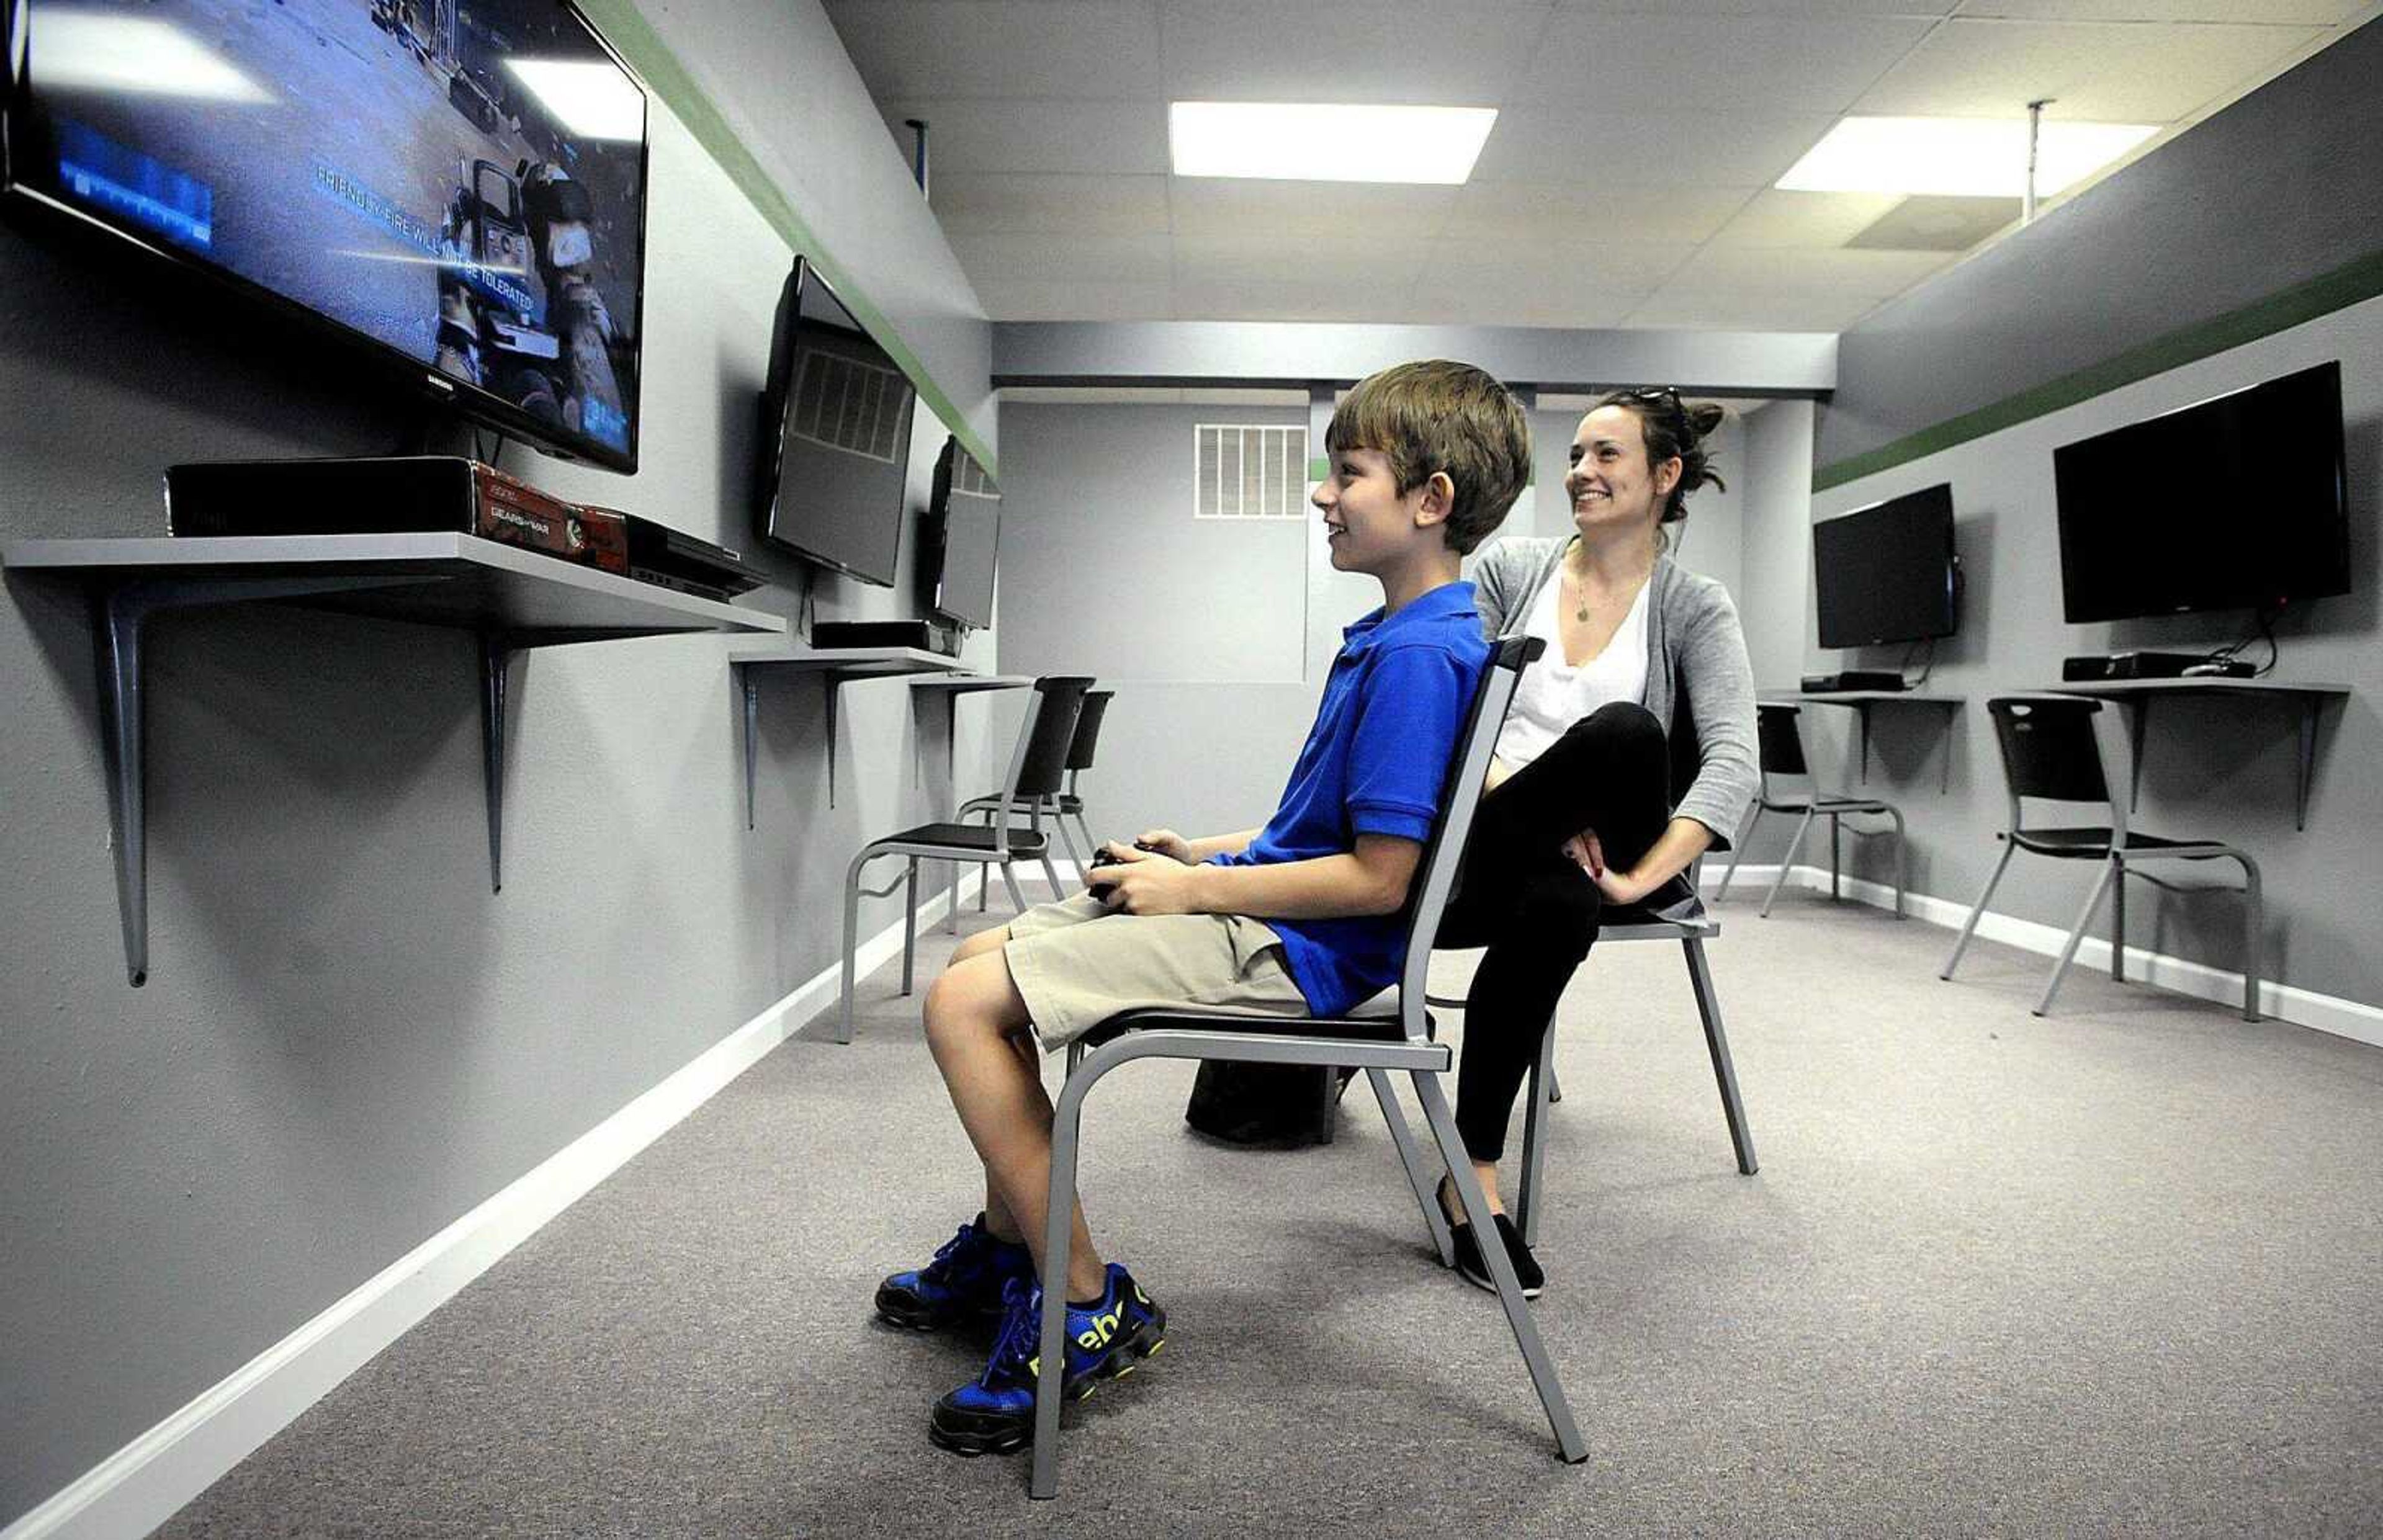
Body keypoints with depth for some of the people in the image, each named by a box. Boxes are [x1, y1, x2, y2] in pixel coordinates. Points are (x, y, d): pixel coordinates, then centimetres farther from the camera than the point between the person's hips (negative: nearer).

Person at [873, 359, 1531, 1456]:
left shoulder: (1421, 656, -20)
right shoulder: (1392, 636, 12)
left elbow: (1380, 877, -24)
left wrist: (1196, 890, -17)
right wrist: (1206, 853, 11)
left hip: (1292, 953, -11)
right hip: (1264, 907, 11)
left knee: (964, 1004, -17)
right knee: (980, 960, 17)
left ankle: (1090, 1309, -3)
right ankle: (1008, 1245, 28)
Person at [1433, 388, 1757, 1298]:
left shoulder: (1695, 609, 5)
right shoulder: (1510, 569, 10)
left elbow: (1732, 762, -10)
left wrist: (1639, 876, -24)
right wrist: (1537, 801, -17)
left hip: (1586, 858, 0)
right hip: (1487, 830, 1)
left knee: (1571, 878, -39)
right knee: (1622, 732, -32)